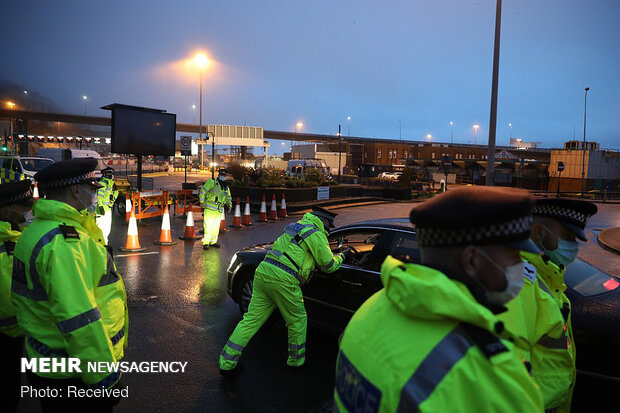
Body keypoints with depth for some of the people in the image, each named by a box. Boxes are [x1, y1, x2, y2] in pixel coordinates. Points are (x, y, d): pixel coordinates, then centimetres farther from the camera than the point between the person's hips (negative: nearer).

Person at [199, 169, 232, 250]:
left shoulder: (226, 187, 16)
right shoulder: (212, 182, -4)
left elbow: (228, 197, 30)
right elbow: (203, 190, -8)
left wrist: (229, 205, 15)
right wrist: (202, 202, -13)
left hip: (219, 210, 6)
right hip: (209, 209, -6)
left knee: (216, 226, 10)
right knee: (208, 226, -9)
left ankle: (213, 242, 21)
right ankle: (205, 243, -5)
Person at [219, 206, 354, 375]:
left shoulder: (294, 226, 25)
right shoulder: (317, 235, 0)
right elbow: (329, 265, 4)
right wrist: (341, 256, 24)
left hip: (263, 272, 8)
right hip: (283, 279, -7)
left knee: (251, 319, 11)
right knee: (297, 320, 15)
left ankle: (226, 363, 15)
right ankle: (296, 361, 29)